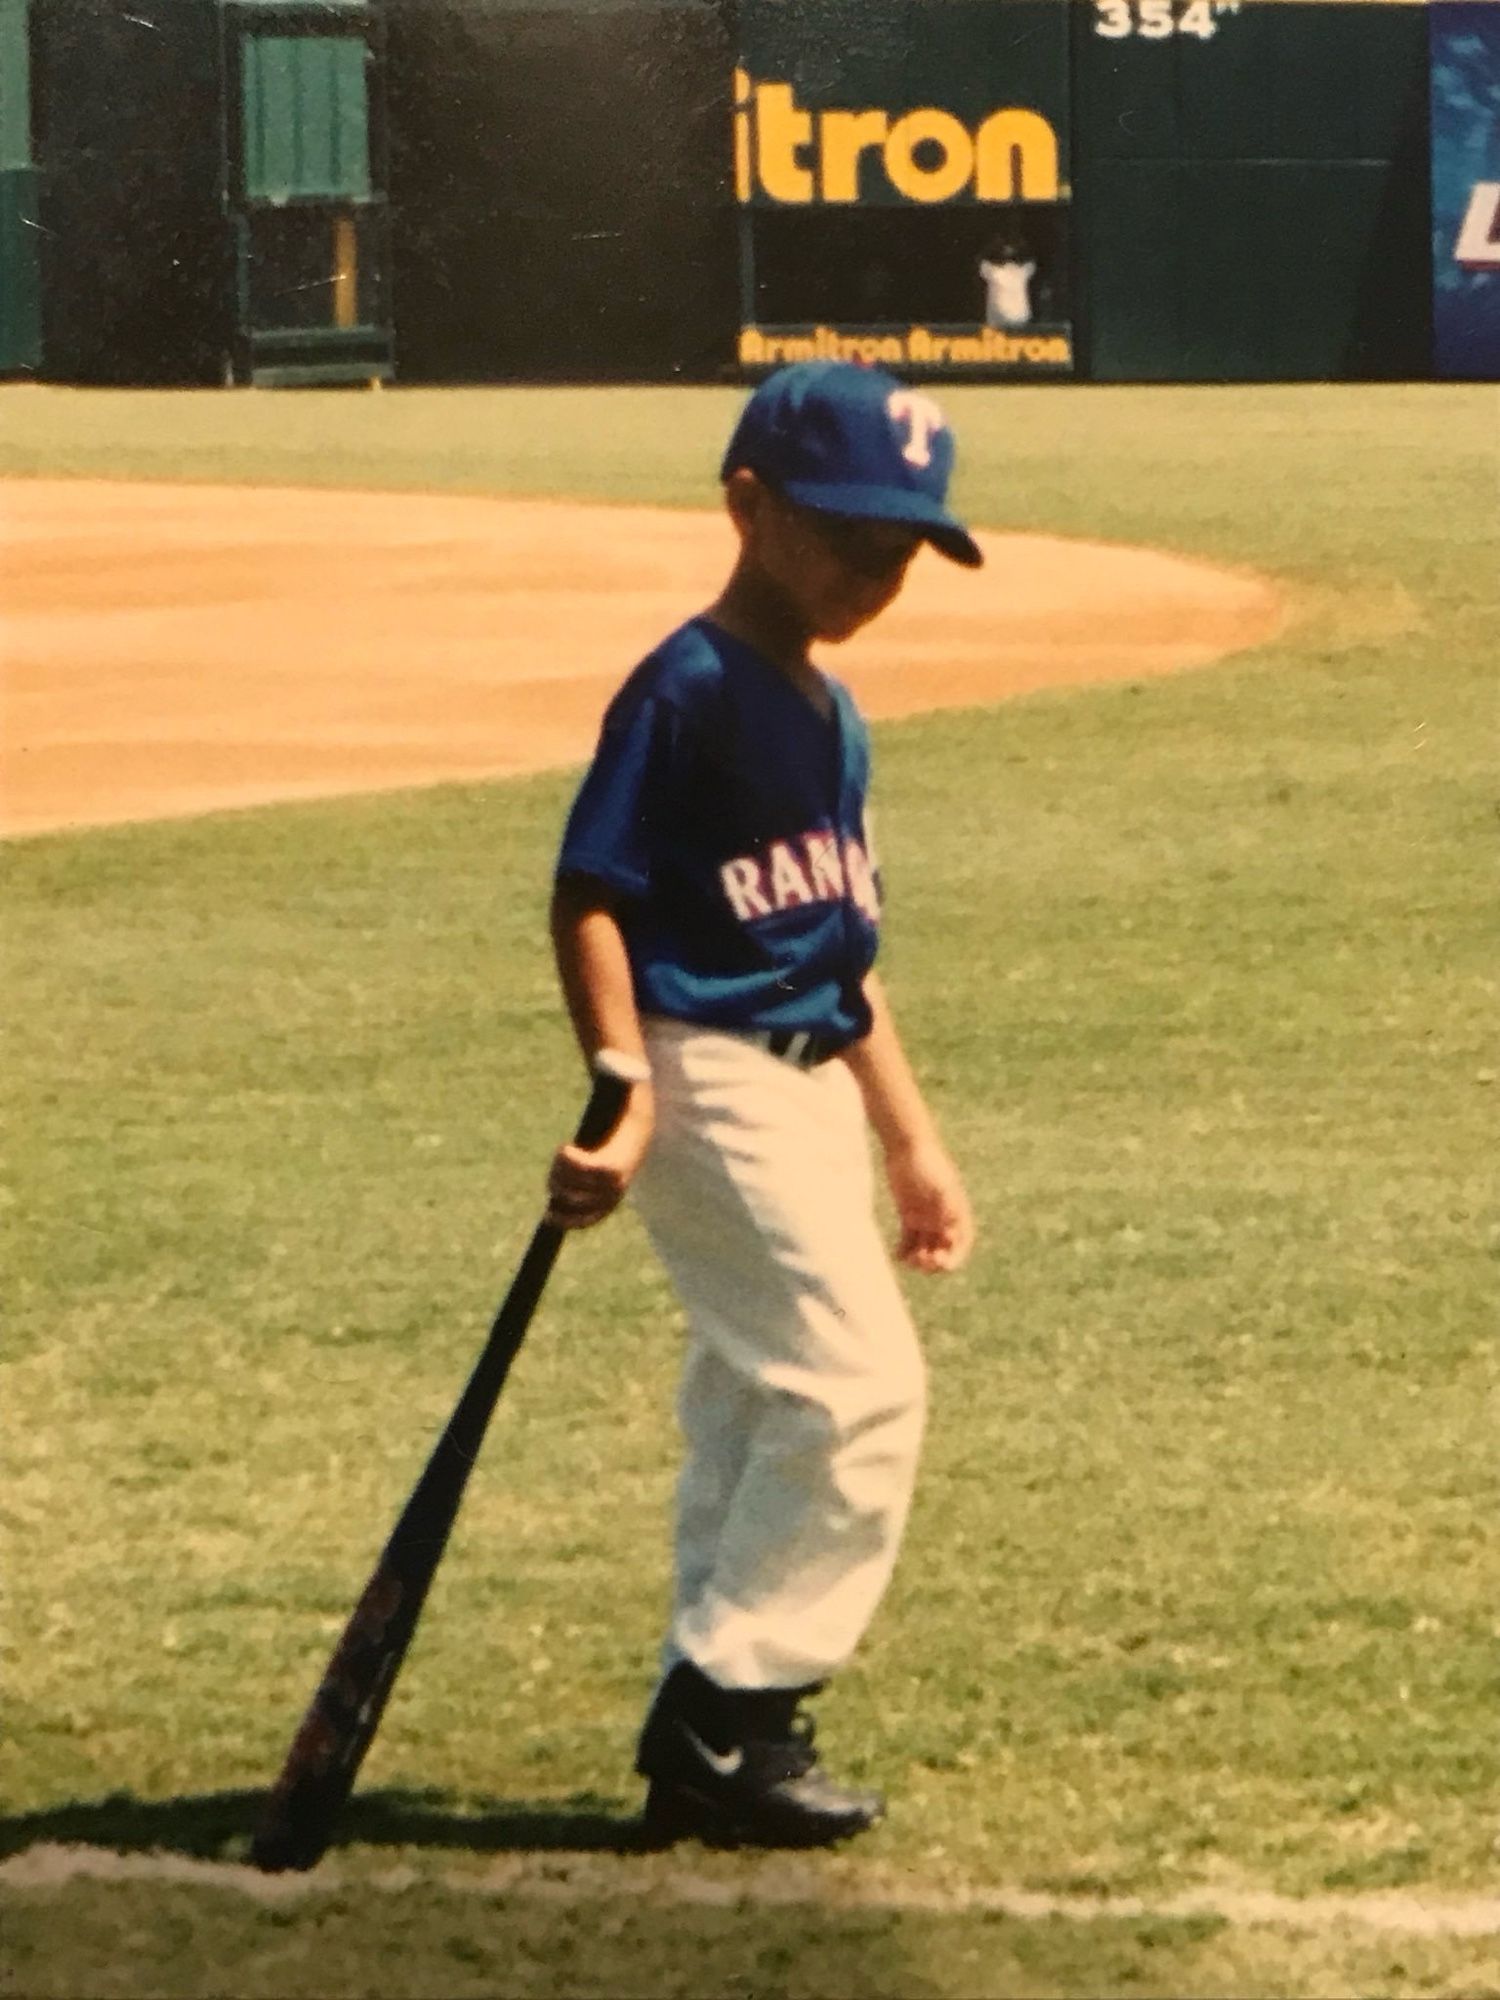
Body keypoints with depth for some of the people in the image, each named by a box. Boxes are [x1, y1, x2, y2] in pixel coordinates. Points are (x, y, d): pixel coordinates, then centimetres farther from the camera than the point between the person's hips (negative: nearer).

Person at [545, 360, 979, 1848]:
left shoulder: (829, 715, 15)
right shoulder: (688, 692, -12)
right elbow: (588, 894, -16)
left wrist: (911, 1142, 22)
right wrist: (625, 1094, -25)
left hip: (808, 1092, 9)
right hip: (712, 1075, -9)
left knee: (756, 1413, 10)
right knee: (858, 1385, -14)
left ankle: (717, 1741, 15)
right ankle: (726, 1717, -10)